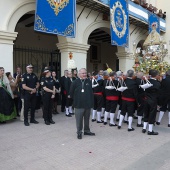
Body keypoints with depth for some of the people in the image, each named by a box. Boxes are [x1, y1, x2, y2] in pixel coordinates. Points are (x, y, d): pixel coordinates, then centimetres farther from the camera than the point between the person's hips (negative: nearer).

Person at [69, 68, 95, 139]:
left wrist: (91, 101, 9)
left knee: (87, 119, 15)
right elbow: (71, 92, 1)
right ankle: (79, 132, 17)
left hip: (88, 104, 4)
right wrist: (75, 99, 5)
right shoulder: (75, 82, -7)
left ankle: (87, 130, 31)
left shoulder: (89, 81, 3)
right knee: (79, 119, 3)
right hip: (79, 105, -3)